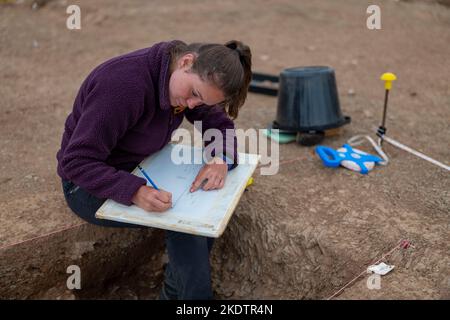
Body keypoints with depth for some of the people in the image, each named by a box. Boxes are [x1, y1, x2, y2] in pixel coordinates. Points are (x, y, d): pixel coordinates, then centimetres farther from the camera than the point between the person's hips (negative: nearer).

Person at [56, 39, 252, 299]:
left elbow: (219, 123, -2)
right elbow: (77, 161, -31)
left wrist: (221, 159, -24)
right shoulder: (125, 84, -34)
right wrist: (135, 191, -45)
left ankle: (174, 291, 8)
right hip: (90, 183, -7)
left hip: (140, 168, 7)